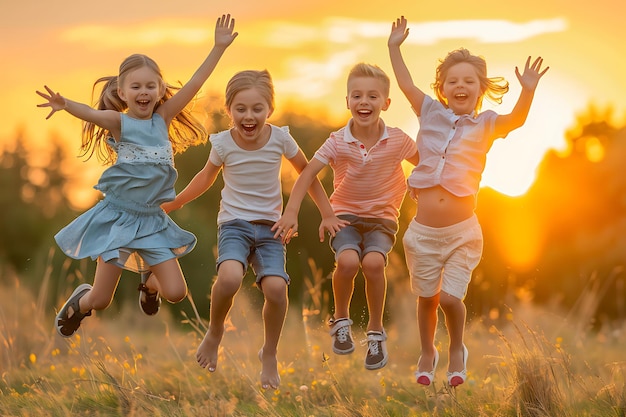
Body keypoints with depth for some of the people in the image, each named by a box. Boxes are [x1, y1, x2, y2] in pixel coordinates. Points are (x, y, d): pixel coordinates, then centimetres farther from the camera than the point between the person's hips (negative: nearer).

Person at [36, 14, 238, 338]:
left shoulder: (163, 119, 0)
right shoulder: (119, 122, -11)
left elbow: (194, 85, -5)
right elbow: (93, 114, -32)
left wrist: (219, 48, -9)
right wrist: (65, 104, -52)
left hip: (152, 220, 3)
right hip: (118, 216, -3)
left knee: (176, 293, -4)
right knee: (100, 301, 1)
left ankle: (149, 281, 31)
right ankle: (78, 303, 38)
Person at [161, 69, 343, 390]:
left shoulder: (280, 138, -6)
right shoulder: (223, 143, -6)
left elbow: (305, 171, 10)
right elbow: (207, 177, 14)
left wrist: (327, 213, 10)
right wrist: (171, 204, 15)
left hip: (270, 227, 1)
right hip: (234, 224, -1)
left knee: (276, 287, -24)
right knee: (229, 278, -31)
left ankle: (269, 354, 2)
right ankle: (214, 333, 0)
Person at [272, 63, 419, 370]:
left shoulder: (398, 141, -8)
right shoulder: (338, 142, -10)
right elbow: (308, 174, -15)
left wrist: (414, 185, -3)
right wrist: (291, 212, -24)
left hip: (382, 218, 0)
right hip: (345, 215, 0)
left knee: (373, 262, -30)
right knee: (347, 261, -30)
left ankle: (376, 332, -7)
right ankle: (341, 321, 0)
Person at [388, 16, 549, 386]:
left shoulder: (485, 125, -1)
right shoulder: (431, 114, 7)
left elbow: (516, 119, -18)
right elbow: (406, 83, 12)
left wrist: (529, 91, -34)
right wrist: (395, 47, 12)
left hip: (462, 232, -2)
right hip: (424, 231, 3)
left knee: (450, 297, -10)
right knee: (427, 298, 10)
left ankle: (457, 350, 18)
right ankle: (428, 353, 34)